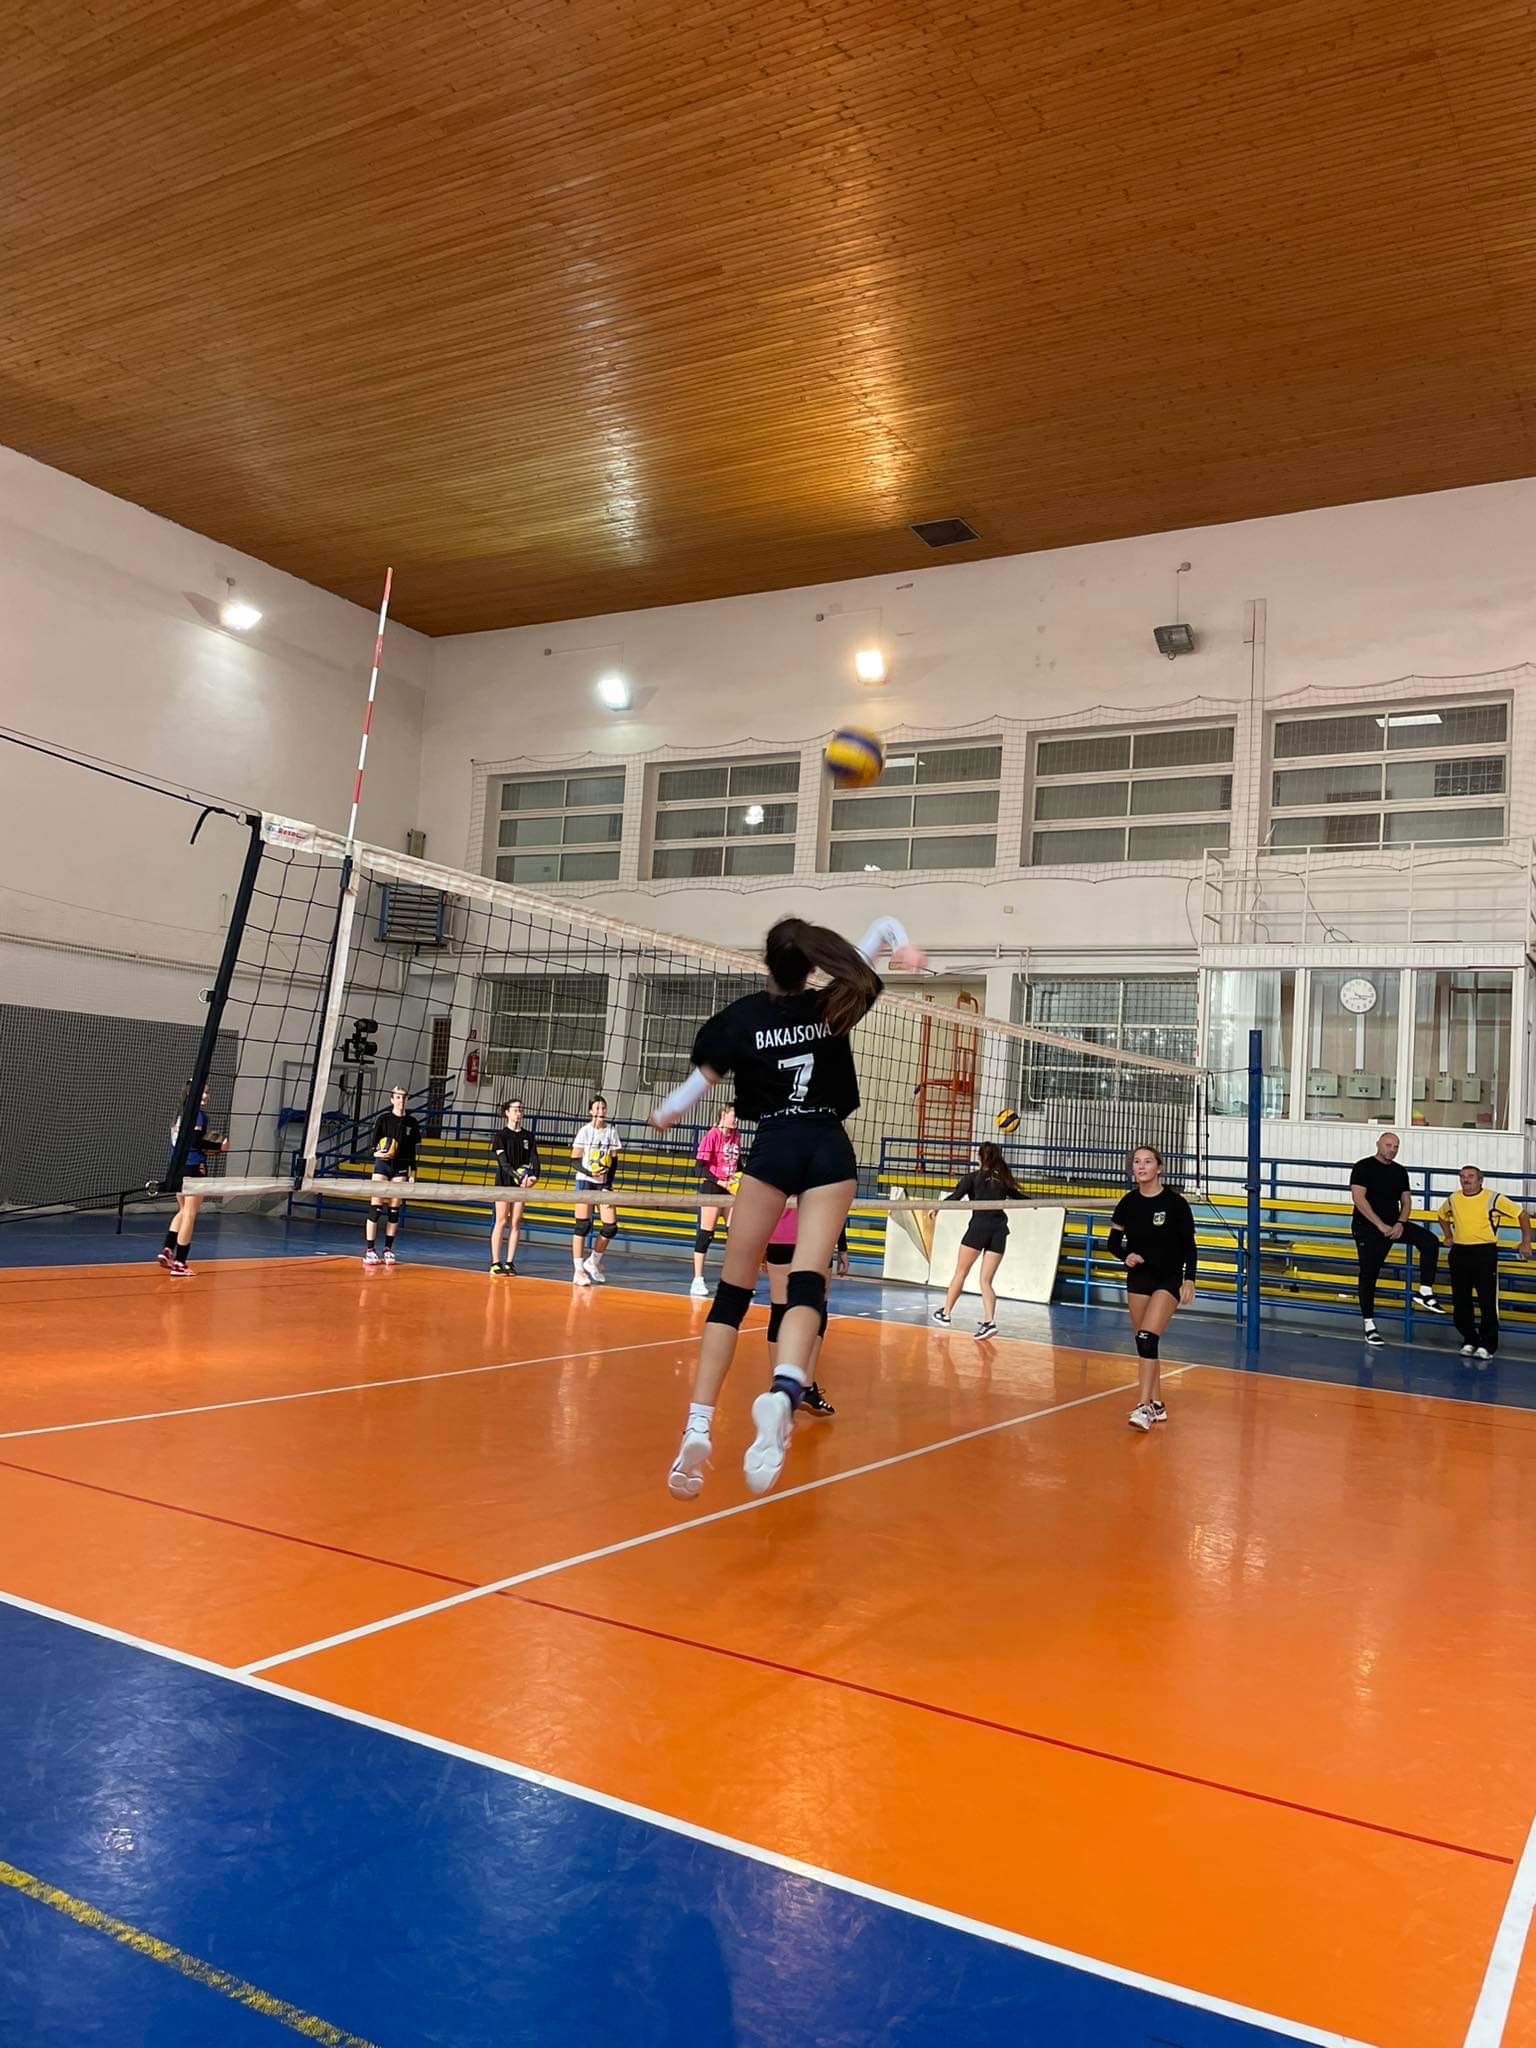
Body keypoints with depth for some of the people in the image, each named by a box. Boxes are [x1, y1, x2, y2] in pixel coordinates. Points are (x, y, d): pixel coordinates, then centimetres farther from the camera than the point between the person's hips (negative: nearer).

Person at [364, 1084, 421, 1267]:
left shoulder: (411, 1122, 6)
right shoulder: (383, 1118, -2)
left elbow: (412, 1151, 11)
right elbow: (374, 1143, -2)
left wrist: (412, 1173, 9)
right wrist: (377, 1152, -24)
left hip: (401, 1168, 3)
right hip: (382, 1164, -3)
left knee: (394, 1208, 3)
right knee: (376, 1207, -7)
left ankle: (388, 1249, 9)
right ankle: (370, 1250, -5)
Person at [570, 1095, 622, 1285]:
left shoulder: (611, 1131, 5)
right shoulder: (585, 1131, -4)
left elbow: (614, 1160, 8)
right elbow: (575, 1159, -3)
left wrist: (608, 1185, 0)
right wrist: (590, 1172, -20)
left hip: (604, 1184, 4)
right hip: (585, 1182, -3)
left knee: (611, 1226, -2)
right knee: (582, 1225, -4)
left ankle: (594, 1261, 20)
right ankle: (578, 1270, 2)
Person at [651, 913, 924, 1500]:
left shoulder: (743, 1016, 2)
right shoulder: (835, 1006, 7)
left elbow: (704, 1078, 15)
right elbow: (883, 926, 19)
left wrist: (666, 1113, 30)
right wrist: (902, 945, 2)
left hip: (774, 1147, -1)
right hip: (831, 1149, 1)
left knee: (732, 1291, 3)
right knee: (807, 1286, -10)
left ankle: (698, 1428, -7)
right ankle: (782, 1395, -38)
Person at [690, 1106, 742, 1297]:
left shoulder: (736, 1136, 8)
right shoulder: (712, 1135, -11)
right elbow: (701, 1167, -13)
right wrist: (720, 1182, -20)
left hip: (731, 1188, 6)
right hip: (711, 1188, -6)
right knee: (706, 1232, -4)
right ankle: (697, 1280, 3)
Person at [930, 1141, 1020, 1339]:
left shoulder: (973, 1177, 3)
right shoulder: (1004, 1180, 14)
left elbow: (955, 1196, -7)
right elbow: (1019, 1197, 26)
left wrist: (937, 1208, 6)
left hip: (979, 1226, -3)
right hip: (999, 1230, 3)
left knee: (960, 1272, 9)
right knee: (986, 1280, 5)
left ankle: (946, 1313, 16)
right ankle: (989, 1321, -8)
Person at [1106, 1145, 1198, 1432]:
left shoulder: (1175, 1202, -10)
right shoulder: (1128, 1203, 0)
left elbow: (1189, 1246, -4)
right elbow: (1114, 1241, 8)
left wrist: (1189, 1280, -12)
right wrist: (1125, 1256, -13)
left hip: (1169, 1279, -5)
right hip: (1138, 1279, 5)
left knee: (1147, 1338, -19)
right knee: (1144, 1342, 7)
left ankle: (1143, 1407, -19)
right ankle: (1157, 1405, 20)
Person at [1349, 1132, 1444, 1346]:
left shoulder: (1400, 1171, 11)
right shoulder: (1363, 1167, -7)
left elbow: (1406, 1201, 11)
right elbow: (1358, 1198, -16)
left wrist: (1400, 1224, -9)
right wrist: (1381, 1225, -21)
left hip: (1394, 1225, 5)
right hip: (1367, 1227, -5)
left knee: (1430, 1241, -17)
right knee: (1368, 1274, -2)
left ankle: (1426, 1292, -14)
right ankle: (1369, 1325, 7)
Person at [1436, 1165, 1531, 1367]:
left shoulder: (1493, 1199, -5)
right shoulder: (1452, 1200, 8)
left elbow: (1522, 1214, 2)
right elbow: (1443, 1216, 31)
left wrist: (1526, 1242, 2)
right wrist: (1449, 1236, 22)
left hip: (1485, 1252, -5)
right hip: (1460, 1252, 5)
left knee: (1487, 1302, -6)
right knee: (1460, 1302, 7)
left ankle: (1487, 1346, 0)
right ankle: (1469, 1341, 20)